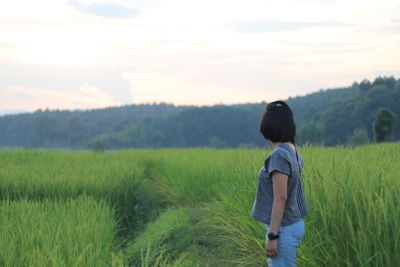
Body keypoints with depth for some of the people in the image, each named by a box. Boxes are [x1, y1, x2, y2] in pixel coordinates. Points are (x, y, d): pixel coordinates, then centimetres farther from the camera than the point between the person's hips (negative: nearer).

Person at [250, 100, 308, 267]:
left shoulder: (279, 155, -19)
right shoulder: (293, 151, 8)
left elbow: (280, 198, -21)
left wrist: (272, 236, -19)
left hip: (283, 228, -9)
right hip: (295, 223, 9)